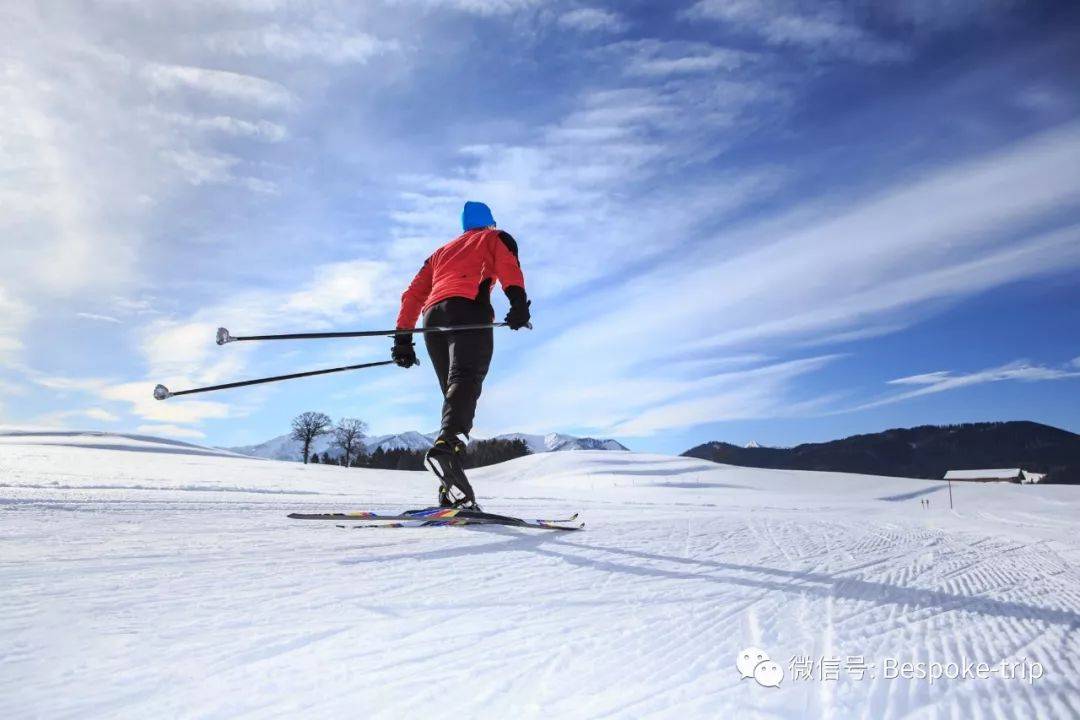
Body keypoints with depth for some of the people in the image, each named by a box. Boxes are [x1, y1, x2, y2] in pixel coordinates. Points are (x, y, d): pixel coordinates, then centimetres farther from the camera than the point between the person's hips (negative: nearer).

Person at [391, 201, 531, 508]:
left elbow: (412, 293, 29)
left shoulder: (442, 250, 40)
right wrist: (518, 301, -16)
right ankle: (447, 444, -54)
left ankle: (451, 489, -12)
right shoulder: (496, 237, 26)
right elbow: (509, 266, 1)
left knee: (454, 389, 3)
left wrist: (403, 336, 23)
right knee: (466, 380, -25)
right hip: (468, 308, -5)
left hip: (434, 316, 5)